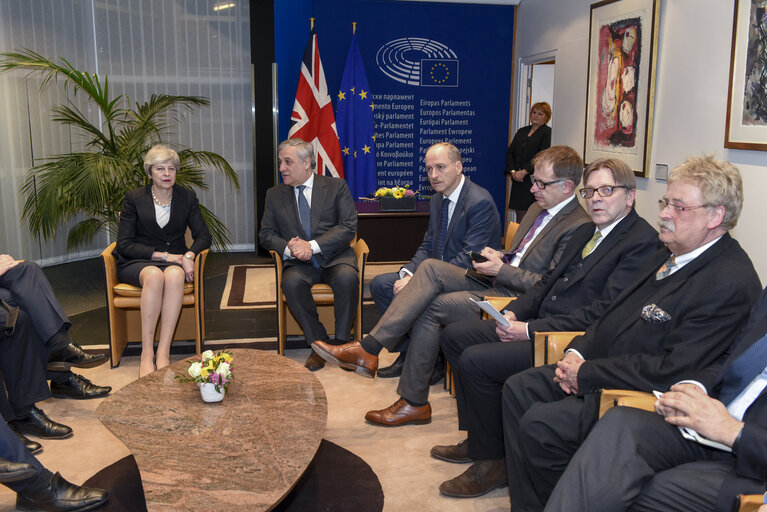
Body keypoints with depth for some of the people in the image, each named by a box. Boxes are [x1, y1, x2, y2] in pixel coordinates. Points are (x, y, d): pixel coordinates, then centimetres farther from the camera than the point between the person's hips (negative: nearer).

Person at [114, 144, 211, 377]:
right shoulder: (134, 198, 3)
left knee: (174, 275, -36)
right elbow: (124, 245, -3)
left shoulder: (186, 196, 9)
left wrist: (188, 255, -17)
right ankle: (146, 353, -34)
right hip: (138, 263, -1)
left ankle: (163, 353, -38)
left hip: (175, 260, 1)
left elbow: (203, 236, 5)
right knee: (154, 275, -38)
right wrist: (162, 255, -14)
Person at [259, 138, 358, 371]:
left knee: (347, 278, -34)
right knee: (291, 282, -32)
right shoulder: (274, 195, 13)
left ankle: (342, 342, -14)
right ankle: (318, 343, -15)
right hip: (299, 263, 2)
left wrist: (312, 246, -18)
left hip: (334, 257, -1)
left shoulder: (336, 186, 4)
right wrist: (289, 248, -14)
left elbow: (348, 227, -5)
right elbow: (266, 235, 10)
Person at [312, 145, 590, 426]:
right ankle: (368, 349, -19)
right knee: (431, 267, -14)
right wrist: (498, 257, 5)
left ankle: (414, 402, -5)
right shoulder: (538, 208, 19)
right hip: (497, 281, 9)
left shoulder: (580, 225, -11)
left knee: (430, 308, -19)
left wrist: (502, 270, -15)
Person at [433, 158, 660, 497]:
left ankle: (492, 462, -2)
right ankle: (477, 439, 16)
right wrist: (513, 313, 1)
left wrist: (532, 329, -20)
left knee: (475, 359, -22)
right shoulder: (586, 232, 17)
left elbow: (603, 311, -21)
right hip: (537, 327, 10)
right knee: (455, 335, 7)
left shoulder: (643, 241, -13)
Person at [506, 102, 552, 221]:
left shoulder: (547, 133, -2)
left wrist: (524, 172, -16)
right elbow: (510, 152, 13)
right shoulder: (522, 131, 18)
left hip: (533, 180, -6)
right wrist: (513, 171, -3)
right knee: (519, 215, 6)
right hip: (517, 180, 6)